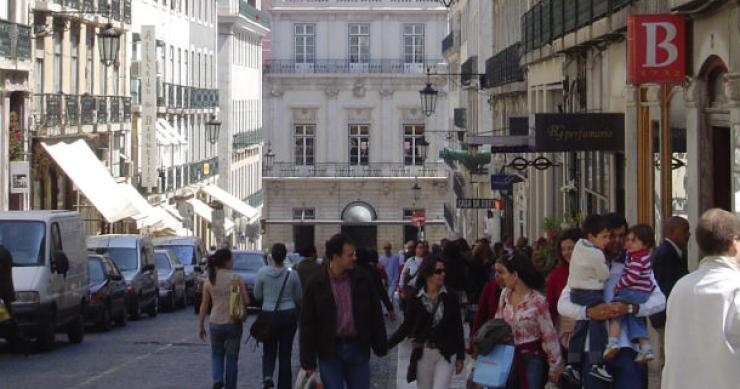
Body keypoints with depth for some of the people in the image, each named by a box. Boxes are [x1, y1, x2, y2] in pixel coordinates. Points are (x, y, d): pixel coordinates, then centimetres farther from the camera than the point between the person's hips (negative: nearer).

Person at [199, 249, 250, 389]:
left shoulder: (209, 282, -1)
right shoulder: (237, 279, -9)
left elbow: (204, 305, 2)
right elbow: (246, 301, -12)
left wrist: (201, 326, 10)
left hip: (215, 323, 2)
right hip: (234, 323, -2)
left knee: (217, 354, 19)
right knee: (232, 357, 10)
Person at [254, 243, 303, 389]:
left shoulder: (262, 273, -9)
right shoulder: (292, 274, -7)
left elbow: (257, 295, 0)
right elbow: (298, 297, 4)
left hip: (269, 315, 0)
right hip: (289, 314, 0)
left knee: (269, 351, 12)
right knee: (285, 354, 9)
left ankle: (267, 376, -15)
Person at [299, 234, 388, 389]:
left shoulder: (362, 279, 1)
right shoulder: (316, 285, -5)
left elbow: (375, 315, 8)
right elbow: (307, 325, -2)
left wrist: (381, 346, 5)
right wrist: (308, 361, -5)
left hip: (358, 348, 2)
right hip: (330, 352, -2)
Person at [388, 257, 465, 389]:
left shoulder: (451, 297, -4)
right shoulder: (416, 299, -4)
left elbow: (458, 327, 1)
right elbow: (406, 326, 3)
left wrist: (460, 357, 2)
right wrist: (388, 344, -9)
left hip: (445, 354, -1)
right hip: (423, 354, 1)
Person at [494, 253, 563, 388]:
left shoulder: (537, 301, -16)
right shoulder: (505, 295, 1)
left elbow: (549, 334, -12)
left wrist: (555, 365, -9)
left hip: (533, 358, -6)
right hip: (509, 357, 6)